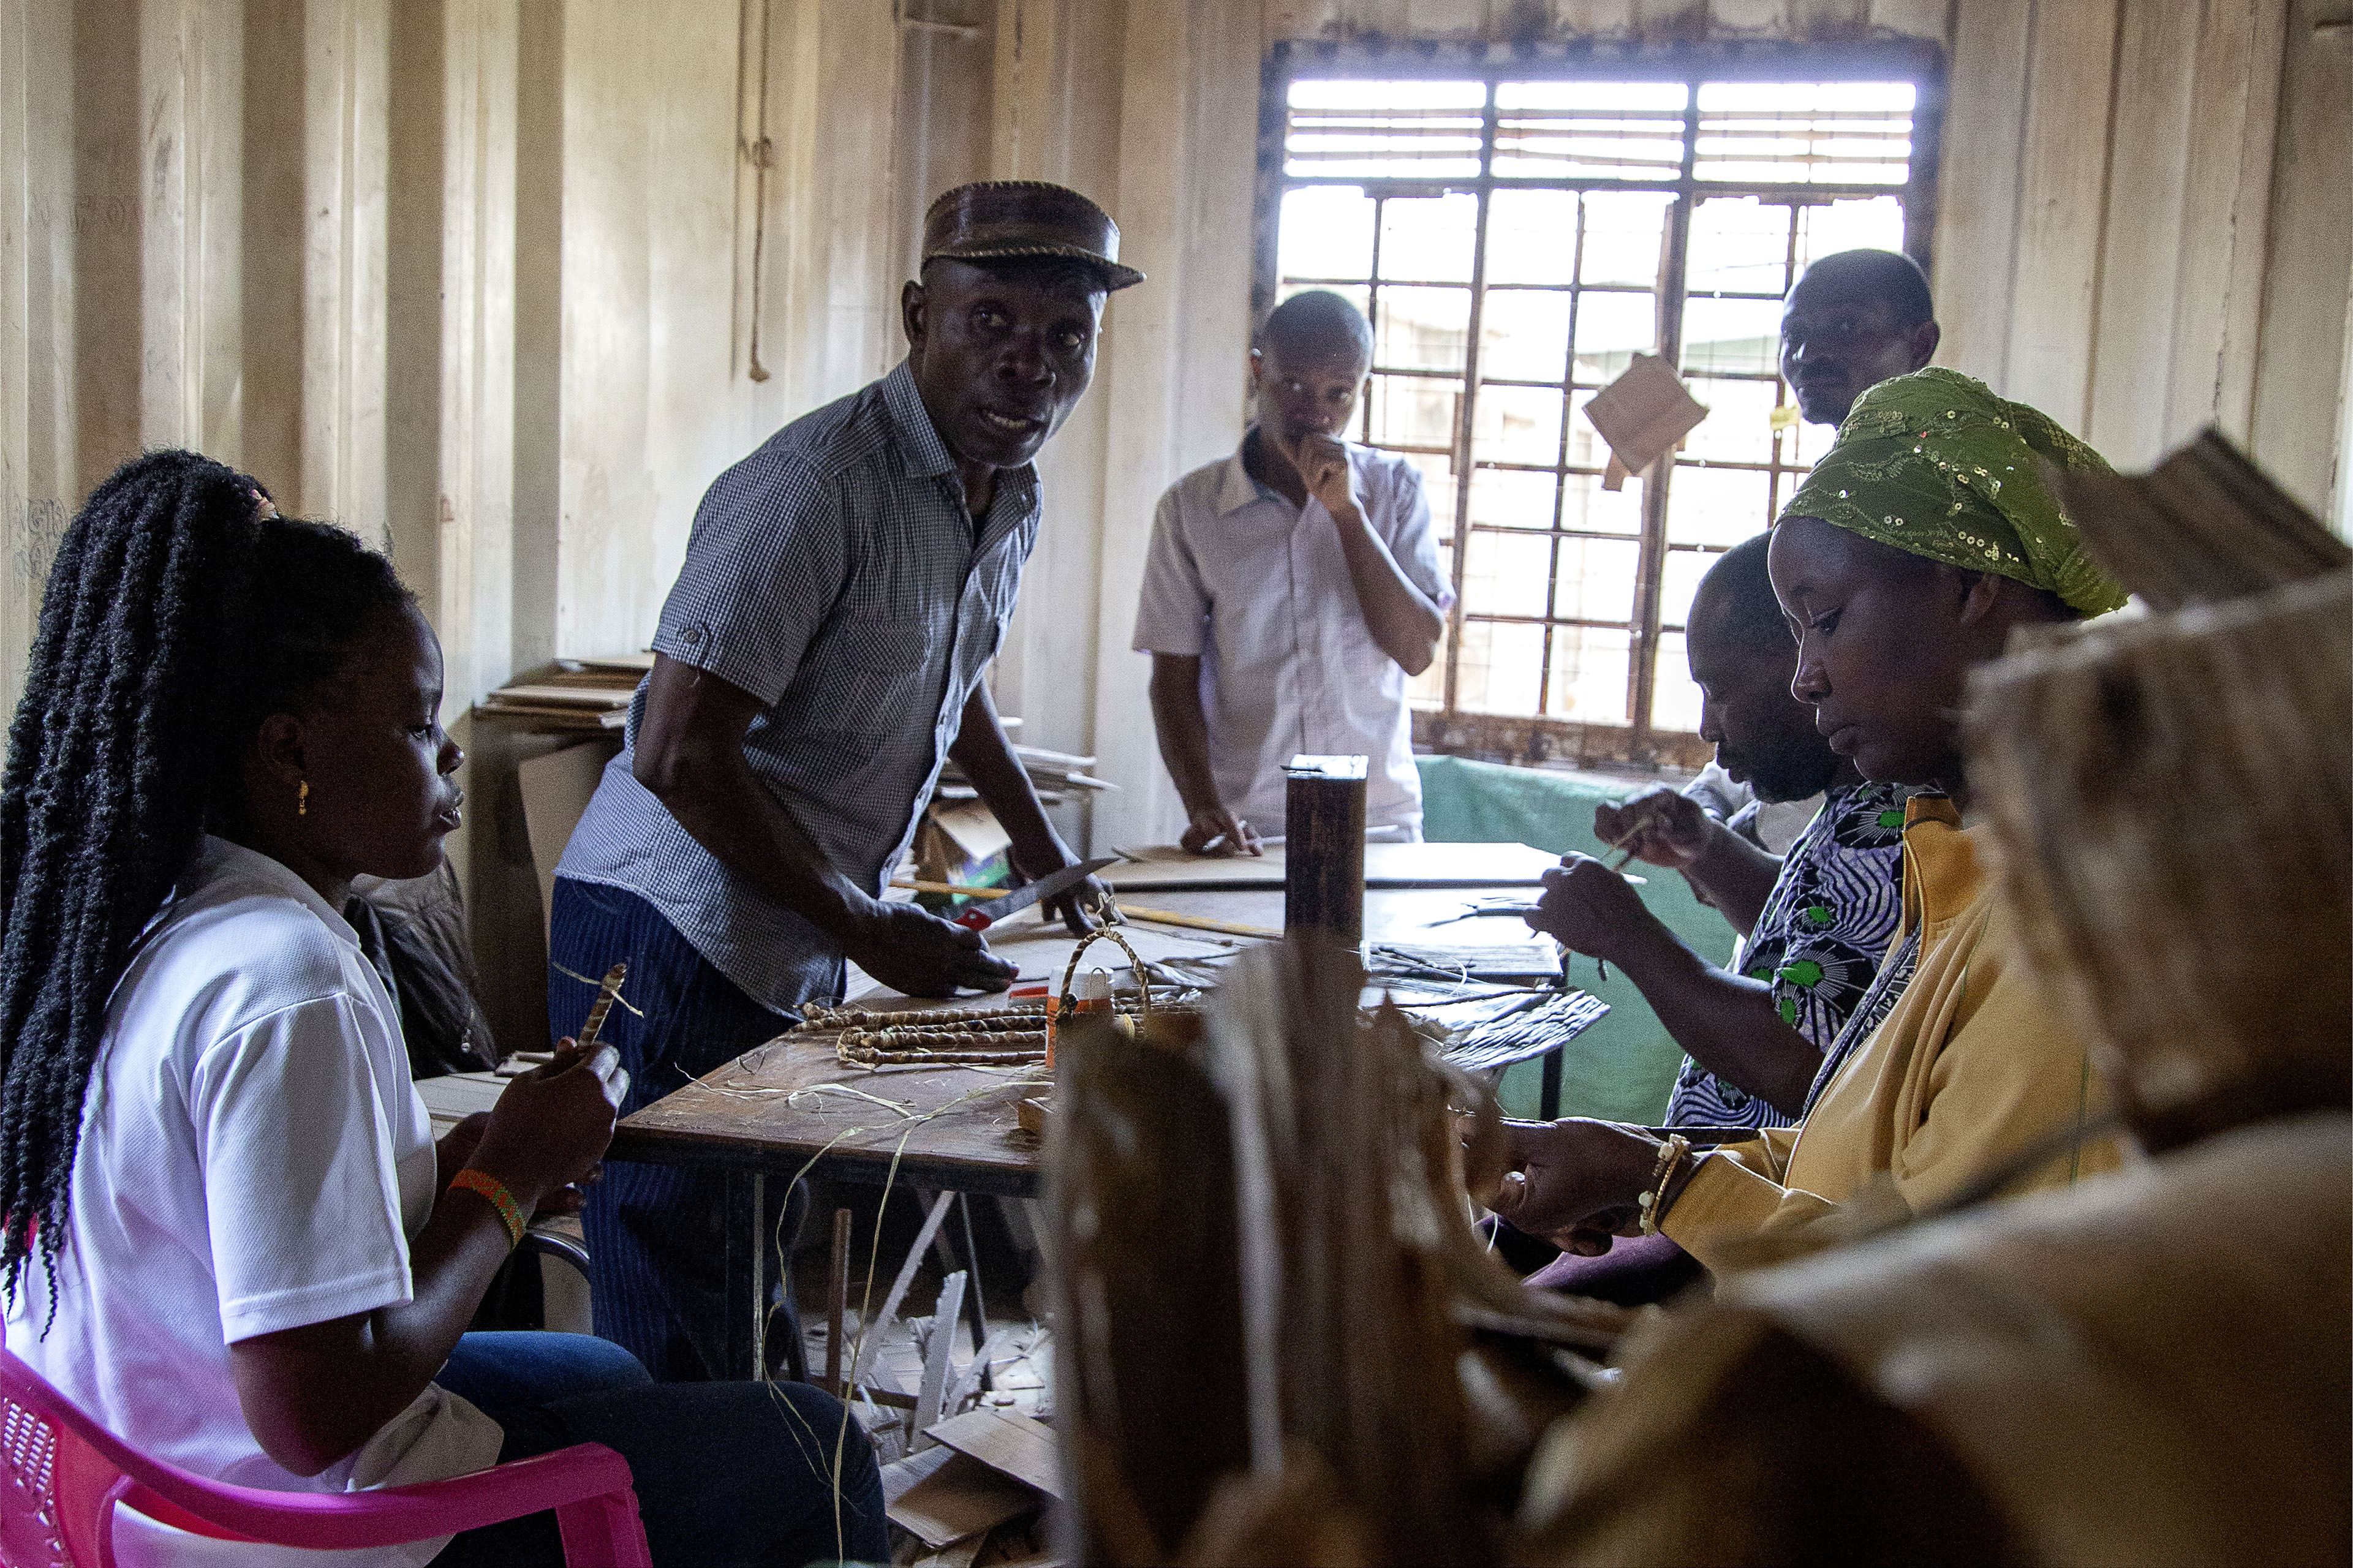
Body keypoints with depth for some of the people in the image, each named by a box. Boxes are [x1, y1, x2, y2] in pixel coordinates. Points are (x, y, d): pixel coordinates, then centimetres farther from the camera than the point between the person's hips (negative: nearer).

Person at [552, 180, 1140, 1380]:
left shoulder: (1011, 492, 8)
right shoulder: (816, 489, -22)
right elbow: (676, 755, -25)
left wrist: (1032, 833, 26)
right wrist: (871, 932, -19)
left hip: (804, 953, 9)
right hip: (679, 934, -9)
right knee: (682, 1352, -4)